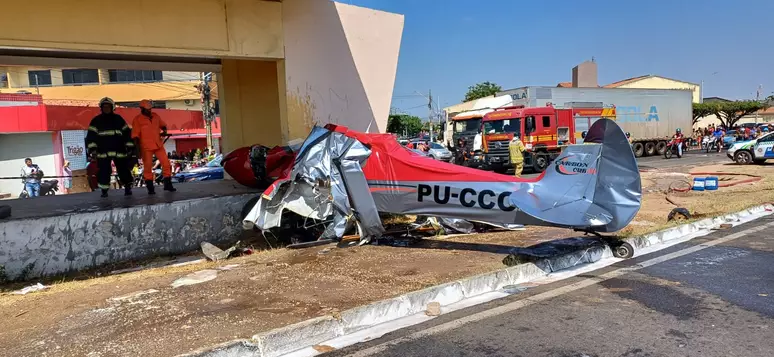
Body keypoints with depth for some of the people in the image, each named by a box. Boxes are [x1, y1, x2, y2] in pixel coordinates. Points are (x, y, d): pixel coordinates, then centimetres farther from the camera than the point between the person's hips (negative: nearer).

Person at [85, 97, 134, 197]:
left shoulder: (118, 119, 10)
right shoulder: (96, 120, 6)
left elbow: (126, 133, 10)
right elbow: (91, 135, 2)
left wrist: (130, 146, 5)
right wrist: (92, 147, -8)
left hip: (119, 150, 1)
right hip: (103, 152, 0)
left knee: (123, 169, 0)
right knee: (104, 171, -4)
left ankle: (127, 187, 13)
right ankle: (104, 190, 6)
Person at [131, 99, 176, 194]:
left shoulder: (155, 116, 9)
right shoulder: (137, 120, -4)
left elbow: (163, 125, 25)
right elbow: (135, 136, -6)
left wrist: (164, 131, 3)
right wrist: (138, 149, -10)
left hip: (158, 145, 4)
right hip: (146, 148, -4)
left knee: (167, 164, 2)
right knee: (147, 167, 3)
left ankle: (168, 185, 13)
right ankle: (150, 188, 12)